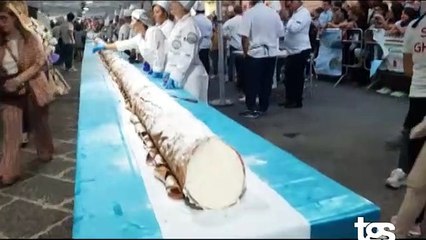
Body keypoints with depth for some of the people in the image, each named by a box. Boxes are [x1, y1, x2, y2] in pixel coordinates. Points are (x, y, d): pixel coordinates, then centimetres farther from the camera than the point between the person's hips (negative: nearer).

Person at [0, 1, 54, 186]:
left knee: (40, 122, 17)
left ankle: (45, 152, 42)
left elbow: (40, 63, -13)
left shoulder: (31, 38, -10)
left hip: (32, 88, -1)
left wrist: (18, 79, -22)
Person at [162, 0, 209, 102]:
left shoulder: (189, 26, -17)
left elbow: (188, 56, -22)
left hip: (190, 76, -9)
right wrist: (168, 72, 11)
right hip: (181, 75, 9)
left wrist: (174, 77, -22)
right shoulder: (179, 24, 11)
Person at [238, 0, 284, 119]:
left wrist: (245, 52, -3)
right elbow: (281, 33, 8)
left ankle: (252, 109, 5)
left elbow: (244, 36, -15)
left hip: (255, 53, -5)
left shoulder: (249, 13, -10)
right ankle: (263, 108, 19)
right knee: (266, 82, 11)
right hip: (271, 53, 5)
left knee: (251, 83, 3)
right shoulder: (274, 13, 3)